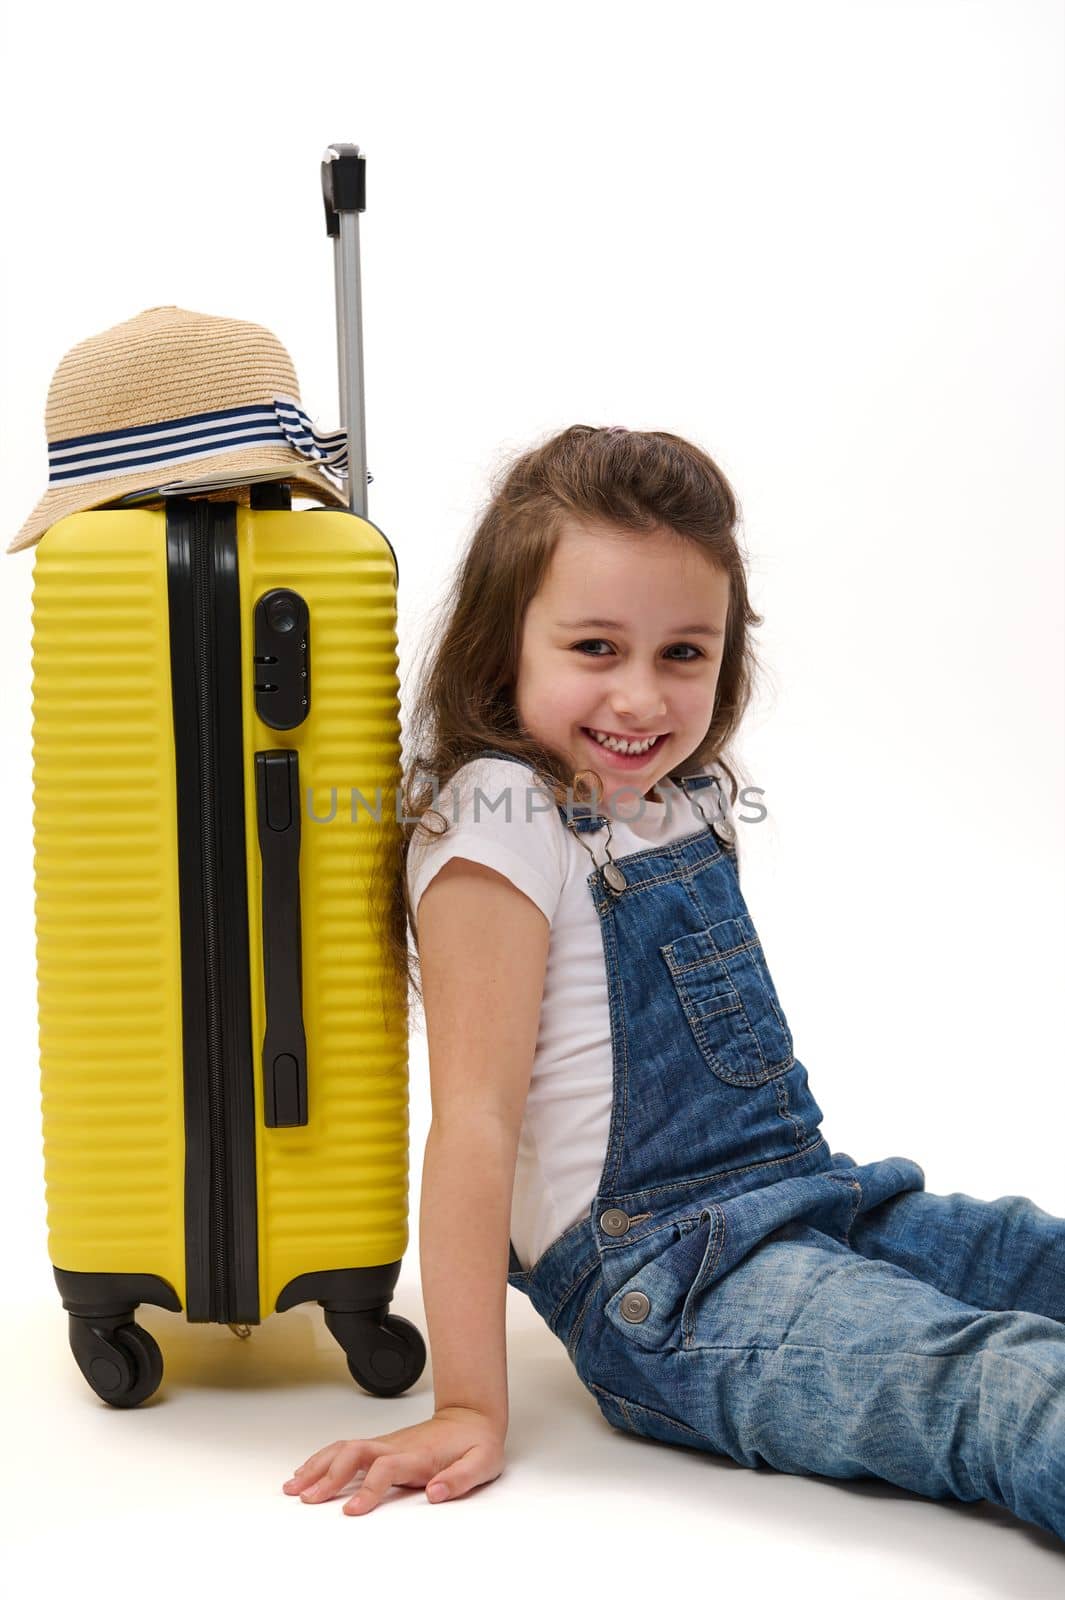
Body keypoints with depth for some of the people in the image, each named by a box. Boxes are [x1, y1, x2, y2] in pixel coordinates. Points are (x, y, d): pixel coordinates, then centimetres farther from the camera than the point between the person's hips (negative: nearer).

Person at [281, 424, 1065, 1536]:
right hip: (662, 1277, -9)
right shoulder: (500, 819, -12)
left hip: (817, 1197, 9)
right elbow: (474, 1119, -17)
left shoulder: (690, 801, 13)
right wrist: (468, 1409, -17)